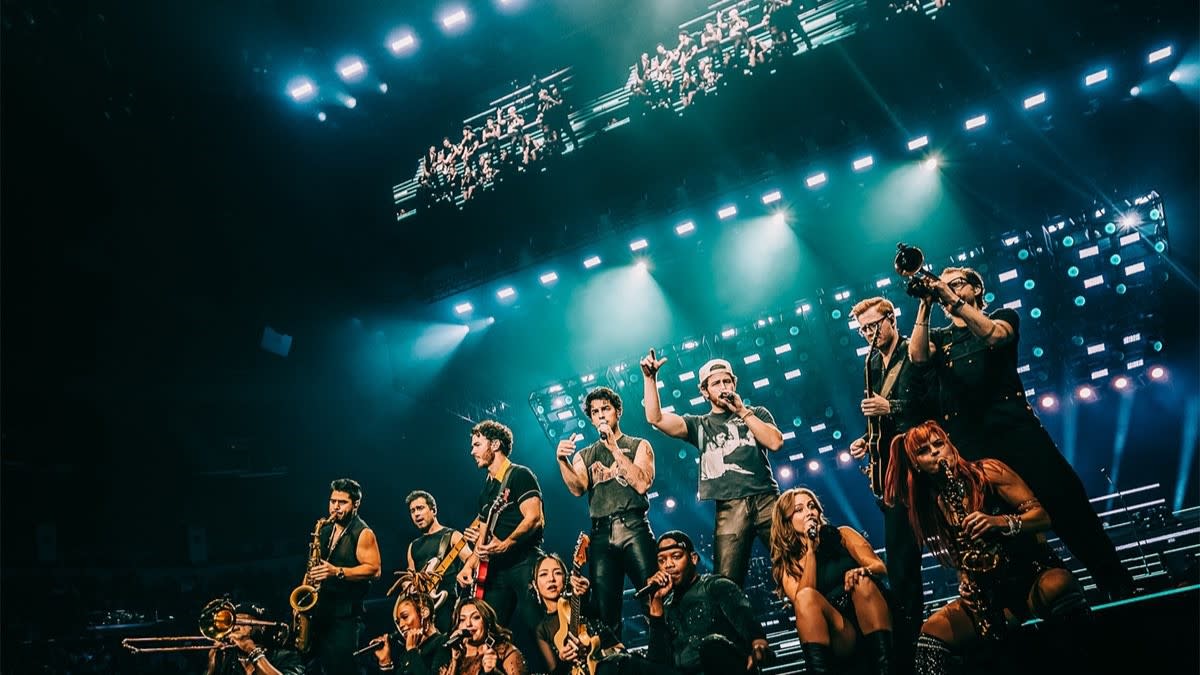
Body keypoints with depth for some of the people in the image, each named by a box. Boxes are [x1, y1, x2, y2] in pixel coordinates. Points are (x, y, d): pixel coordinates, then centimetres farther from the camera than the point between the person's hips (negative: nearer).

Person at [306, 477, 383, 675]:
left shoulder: (363, 533, -7)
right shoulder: (325, 530, 14)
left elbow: (374, 570, -15)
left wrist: (338, 572, -23)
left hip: (346, 615, -7)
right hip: (319, 611, 7)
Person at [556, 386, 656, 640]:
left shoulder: (638, 445, 13)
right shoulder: (584, 456, 20)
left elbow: (642, 484, -5)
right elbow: (577, 488, 1)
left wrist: (615, 449, -7)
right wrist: (562, 460, -16)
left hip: (633, 527, -3)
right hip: (601, 534, 3)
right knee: (605, 609, 0)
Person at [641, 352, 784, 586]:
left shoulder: (756, 414, 17)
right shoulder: (699, 425, 17)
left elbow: (775, 442, -2)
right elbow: (655, 418, 4)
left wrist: (742, 411, 0)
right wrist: (650, 378, -3)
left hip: (766, 500, 0)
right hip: (729, 510, 1)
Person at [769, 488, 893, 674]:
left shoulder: (842, 535, 15)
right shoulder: (787, 564, 10)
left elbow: (880, 567, 2)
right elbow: (803, 601, -9)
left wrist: (863, 571, -22)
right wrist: (811, 550, -8)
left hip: (872, 619, 2)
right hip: (838, 634, -1)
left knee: (862, 580, -27)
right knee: (807, 596, -28)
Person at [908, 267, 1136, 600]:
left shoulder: (1003, 316, 15)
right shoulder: (940, 337, 20)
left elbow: (993, 335, -10)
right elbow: (917, 355, -3)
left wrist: (955, 300, -15)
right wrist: (926, 304, -7)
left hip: (1013, 428, -2)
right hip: (968, 444, 2)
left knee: (1067, 505, -7)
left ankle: (1120, 589, 4)